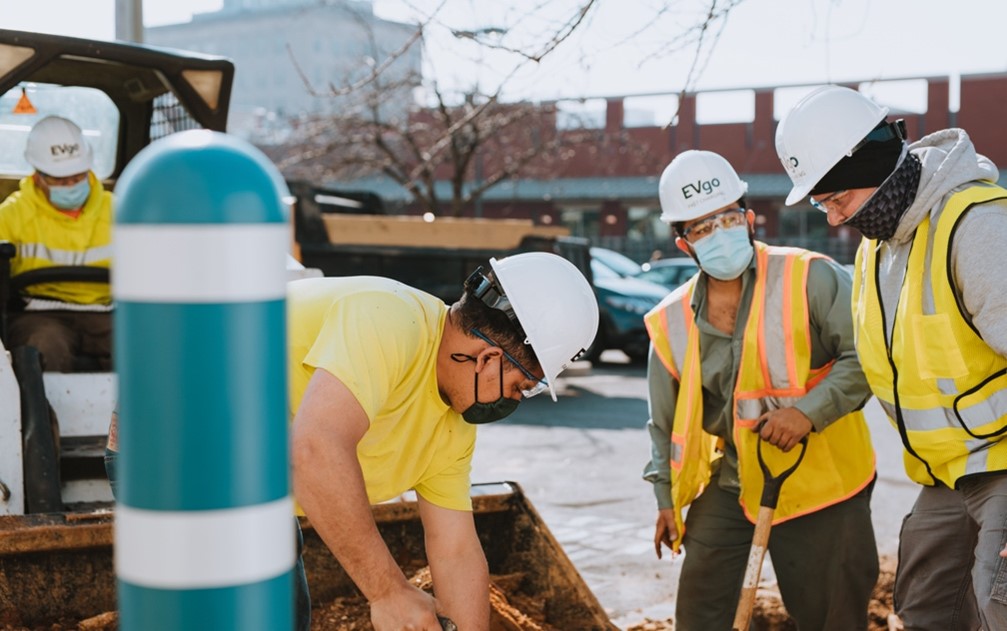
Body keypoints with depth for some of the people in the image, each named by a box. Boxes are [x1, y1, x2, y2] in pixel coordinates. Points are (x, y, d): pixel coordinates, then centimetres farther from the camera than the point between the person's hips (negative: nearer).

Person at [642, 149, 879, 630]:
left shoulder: (809, 278, -12)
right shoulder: (672, 321, 2)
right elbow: (666, 421, 12)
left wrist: (810, 411, -25)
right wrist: (666, 497, 12)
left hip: (818, 479, -4)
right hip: (728, 483, 4)